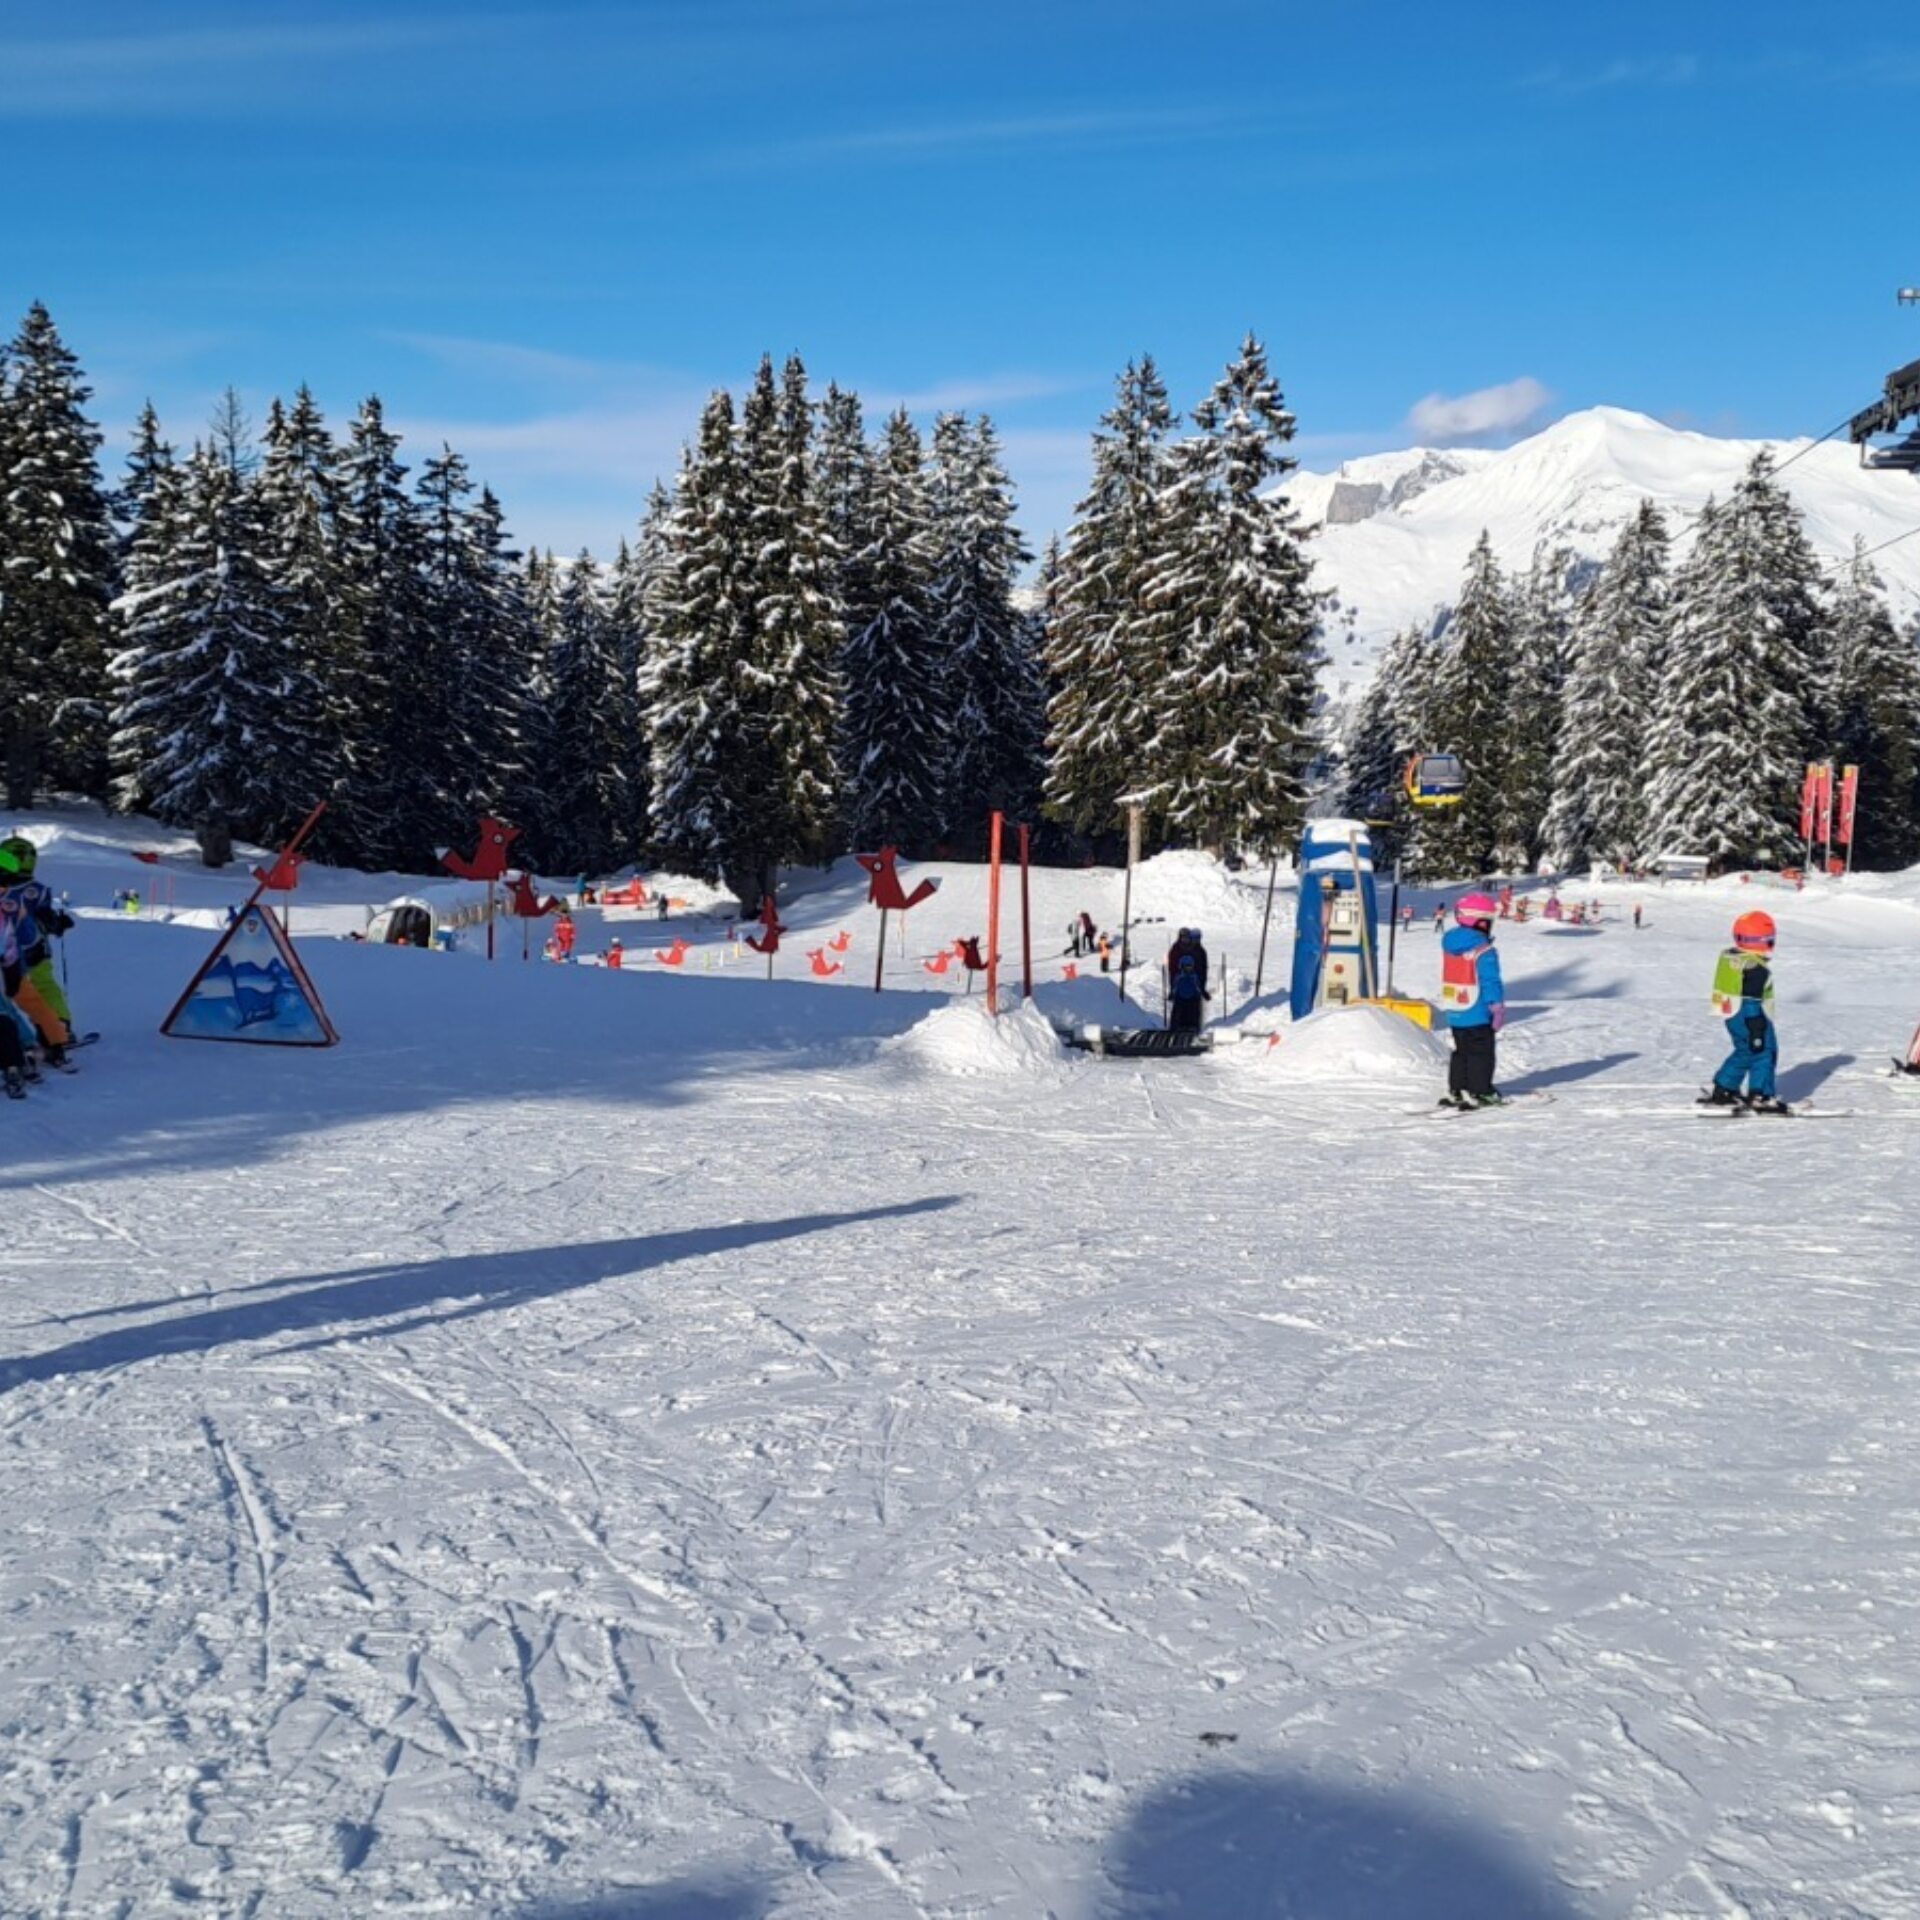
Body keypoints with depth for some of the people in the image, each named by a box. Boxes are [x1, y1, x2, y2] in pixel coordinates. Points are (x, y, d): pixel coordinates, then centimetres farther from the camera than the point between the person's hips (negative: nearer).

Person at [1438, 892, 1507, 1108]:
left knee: (1461, 1051, 17)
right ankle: (1479, 1092, 3)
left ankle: (1455, 1091, 16)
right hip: (1477, 1014, -7)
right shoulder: (1483, 951, -20)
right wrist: (1498, 1008, -9)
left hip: (1454, 1013, 7)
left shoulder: (1448, 944, 4)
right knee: (1481, 1052, 3)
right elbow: (1491, 982, -18)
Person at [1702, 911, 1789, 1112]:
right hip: (1751, 1020, -9)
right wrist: (1756, 1034, -17)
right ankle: (1761, 1097, 1)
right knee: (1764, 1054, 1)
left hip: (1733, 1018, 9)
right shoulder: (1756, 969, -23)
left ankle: (1721, 1091, 23)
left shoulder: (1728, 957, 6)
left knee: (1744, 1053, 21)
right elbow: (1752, 1005, -22)